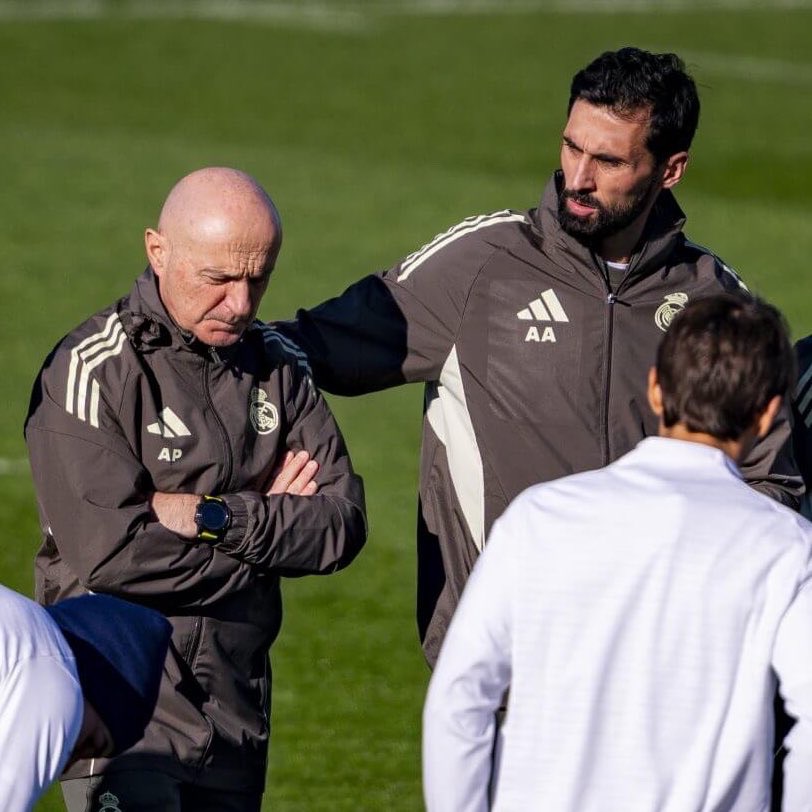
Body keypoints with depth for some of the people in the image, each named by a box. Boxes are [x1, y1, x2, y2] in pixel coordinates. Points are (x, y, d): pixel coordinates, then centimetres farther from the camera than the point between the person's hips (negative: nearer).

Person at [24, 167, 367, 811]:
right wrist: (271, 522, -8)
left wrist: (216, 517, -15)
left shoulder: (277, 368, 9)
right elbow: (110, 554, -20)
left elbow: (343, 525, 0)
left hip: (236, 711, 6)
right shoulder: (95, 370, -11)